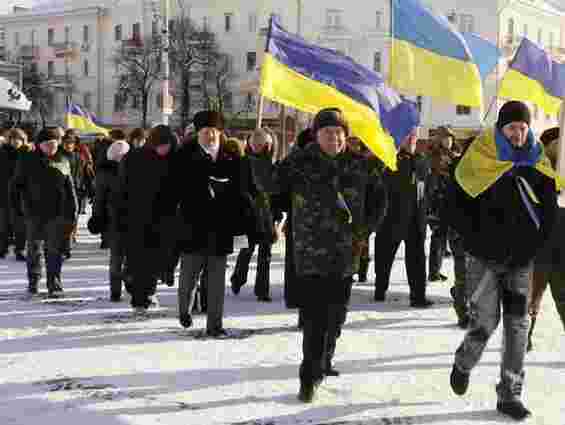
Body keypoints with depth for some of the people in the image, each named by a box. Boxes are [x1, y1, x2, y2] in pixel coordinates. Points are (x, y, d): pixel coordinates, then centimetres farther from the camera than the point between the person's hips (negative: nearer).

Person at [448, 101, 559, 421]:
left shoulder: (537, 163, 3)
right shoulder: (478, 160, -7)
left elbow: (549, 209, 10)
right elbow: (458, 204, -3)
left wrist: (533, 243, 0)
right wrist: (476, 240, -9)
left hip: (521, 259, 3)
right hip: (485, 258, -3)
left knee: (518, 324, 2)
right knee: (486, 321, -5)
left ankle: (510, 395, 12)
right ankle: (463, 364, 26)